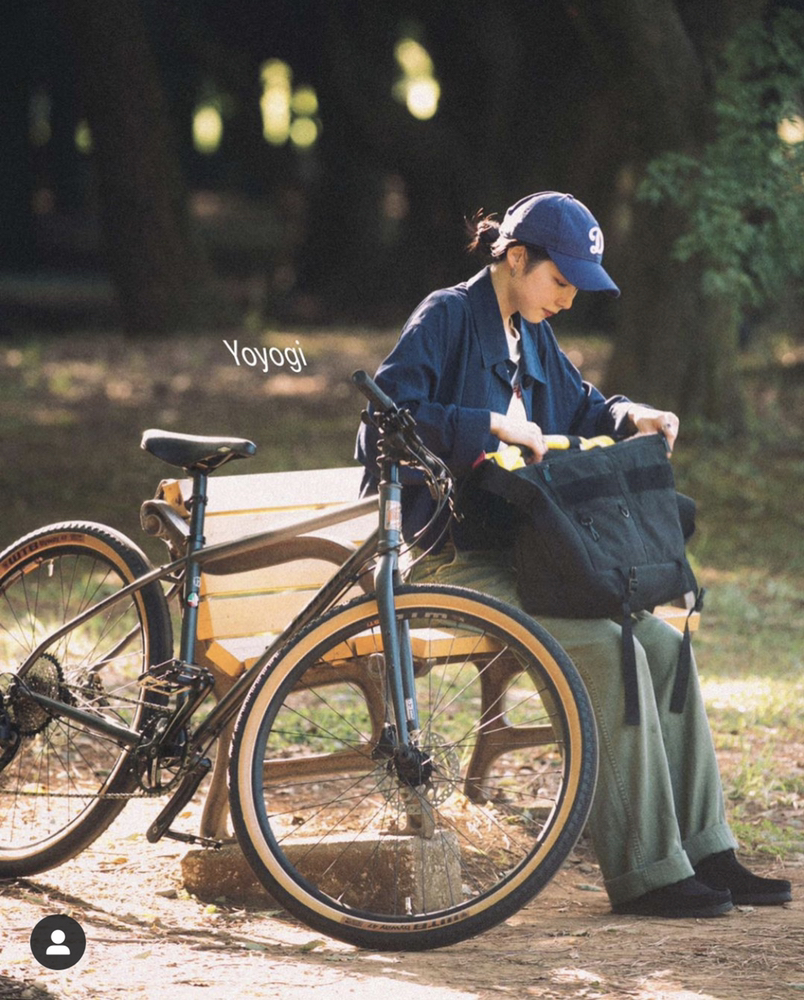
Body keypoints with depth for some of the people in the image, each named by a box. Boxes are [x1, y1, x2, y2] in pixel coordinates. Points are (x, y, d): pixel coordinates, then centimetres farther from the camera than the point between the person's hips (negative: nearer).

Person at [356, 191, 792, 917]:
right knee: (607, 649, -25)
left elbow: (577, 407, 32)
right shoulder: (446, 318, -7)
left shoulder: (533, 335, 17)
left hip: (523, 549, 9)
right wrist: (489, 425, -23)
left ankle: (702, 851, -4)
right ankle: (643, 874, -22)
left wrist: (628, 416, 10)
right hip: (458, 555, -9)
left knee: (665, 646, -8)